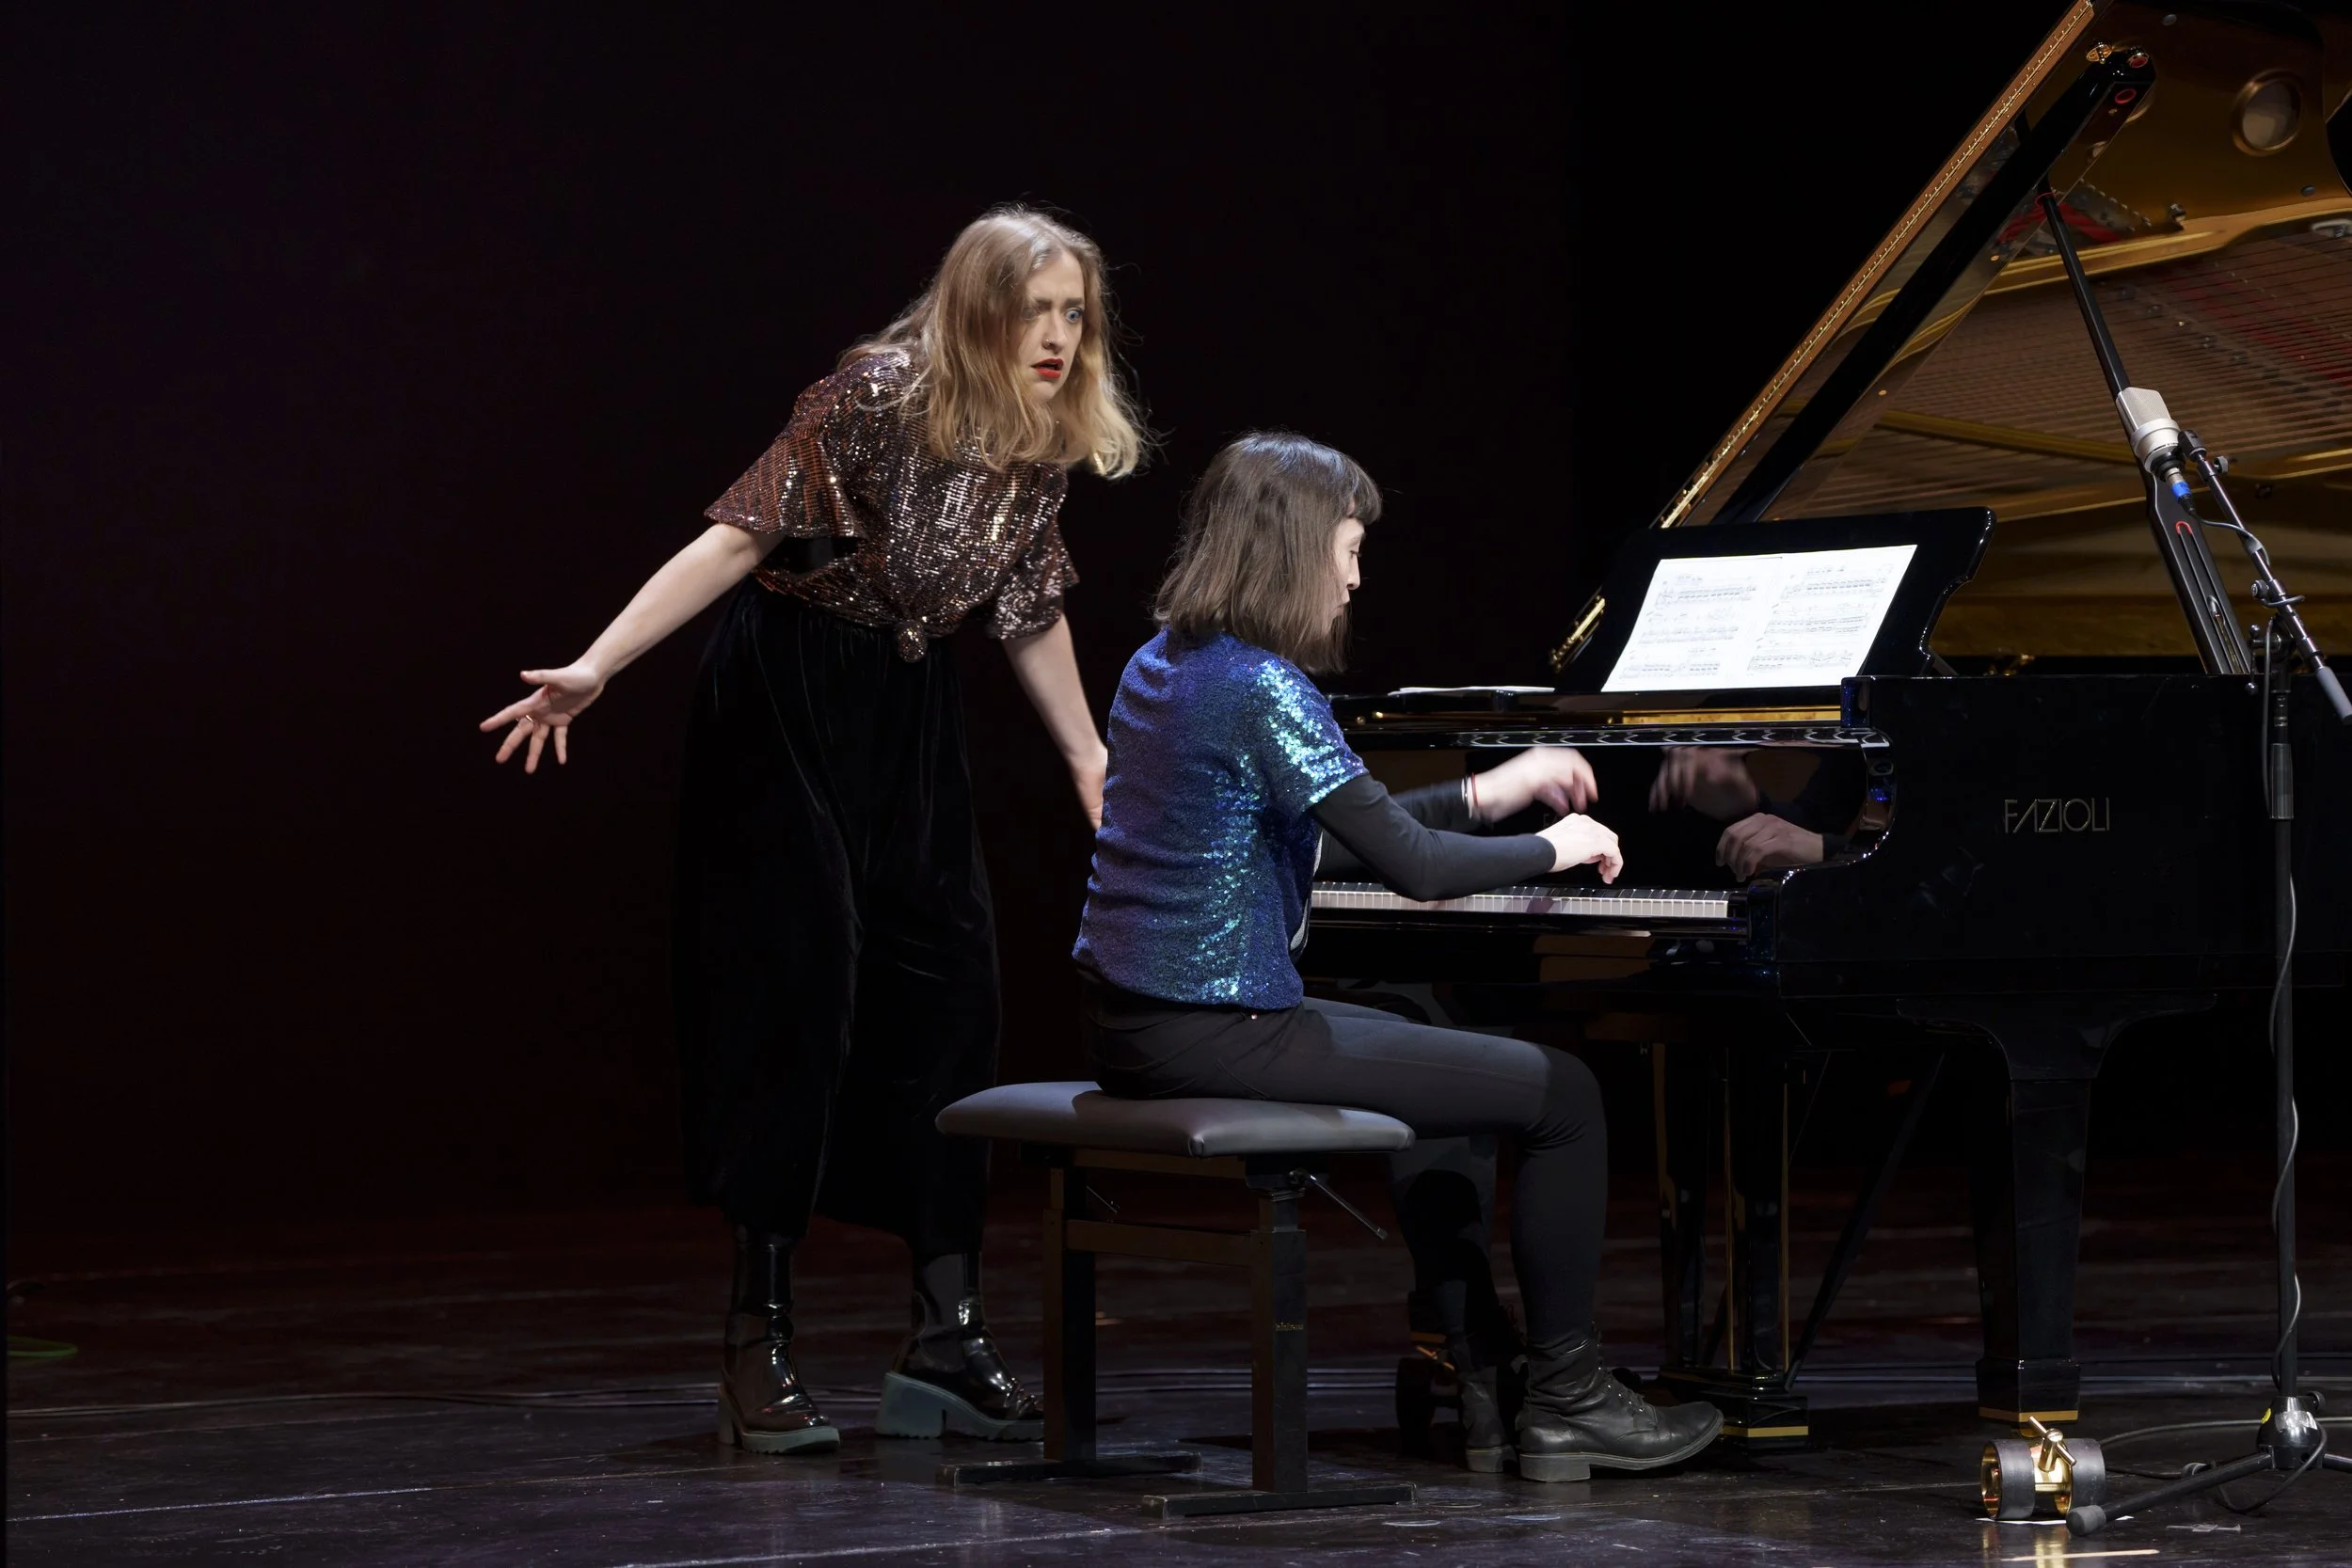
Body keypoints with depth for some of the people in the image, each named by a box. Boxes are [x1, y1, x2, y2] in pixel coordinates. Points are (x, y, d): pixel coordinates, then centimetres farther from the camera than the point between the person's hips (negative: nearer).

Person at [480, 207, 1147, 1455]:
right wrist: (594, 670, -29)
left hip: (909, 717, 7)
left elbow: (1029, 612, 14)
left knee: (948, 999, 1)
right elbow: (740, 537, -23)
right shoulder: (875, 398, -20)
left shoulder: (1043, 447, 0)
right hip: (786, 702, -7)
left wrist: (1090, 760, 20)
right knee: (797, 998, -8)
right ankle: (759, 1348, -2)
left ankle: (947, 1340, 7)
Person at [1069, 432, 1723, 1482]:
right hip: (1215, 1038, -10)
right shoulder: (1264, 689, -18)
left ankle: (1469, 1360, 35)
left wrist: (1485, 797, 19)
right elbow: (1408, 863, -20)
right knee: (1563, 1094, -2)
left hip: (1134, 1027, 10)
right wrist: (1553, 849, -3)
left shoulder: (1163, 667, 12)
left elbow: (1328, 840, 20)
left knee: (1438, 1048, 32)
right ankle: (1566, 1399, 6)